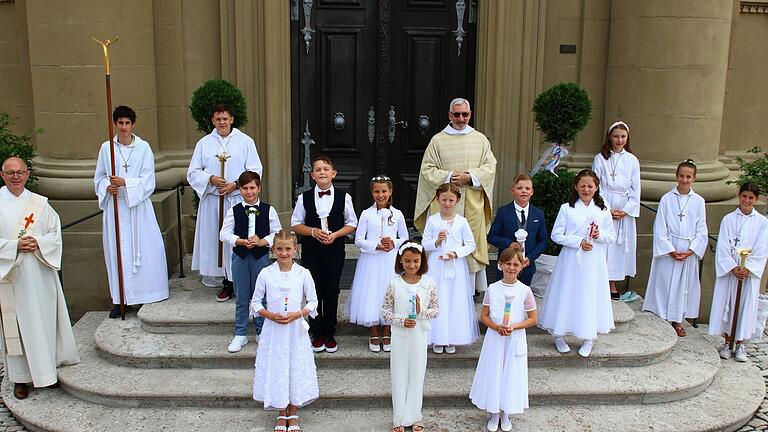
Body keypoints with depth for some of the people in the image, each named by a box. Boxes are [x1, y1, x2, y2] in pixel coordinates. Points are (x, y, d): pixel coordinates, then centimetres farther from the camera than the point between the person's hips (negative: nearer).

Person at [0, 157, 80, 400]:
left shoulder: (39, 203, 5)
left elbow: (55, 233, 4)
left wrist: (38, 243, -14)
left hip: (40, 273, 2)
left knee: (45, 320, 8)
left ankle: (47, 369, 22)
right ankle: (20, 378, 13)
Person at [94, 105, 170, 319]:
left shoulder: (143, 147, -1)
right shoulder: (106, 147, 4)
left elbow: (148, 181, -5)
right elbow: (99, 177, 11)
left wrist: (125, 183, -17)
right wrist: (107, 187, -10)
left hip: (138, 206, -1)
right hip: (115, 207, 1)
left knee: (144, 249, 1)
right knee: (117, 251, 4)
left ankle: (146, 295, 13)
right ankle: (120, 299, 12)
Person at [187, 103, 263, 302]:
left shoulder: (245, 141, 2)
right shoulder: (204, 143, 7)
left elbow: (255, 170, -1)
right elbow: (193, 173, 7)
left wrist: (235, 185, -13)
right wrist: (211, 179, -12)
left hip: (238, 199, -2)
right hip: (213, 201, 2)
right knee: (216, 239, 4)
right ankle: (227, 283, 14)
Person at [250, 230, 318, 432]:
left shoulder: (303, 274, -6)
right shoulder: (265, 274, -6)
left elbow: (313, 302, 0)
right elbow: (255, 302, 2)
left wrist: (296, 315, -15)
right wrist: (271, 315, -14)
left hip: (296, 330, 0)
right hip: (273, 330, 0)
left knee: (296, 368, 7)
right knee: (275, 369, 7)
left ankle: (293, 413, 27)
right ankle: (281, 413, 28)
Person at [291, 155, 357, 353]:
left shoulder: (343, 197, -3)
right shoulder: (304, 198, -1)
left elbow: (351, 224, 2)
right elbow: (296, 224, 3)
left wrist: (335, 234, -14)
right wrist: (313, 231, -13)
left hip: (334, 250, 0)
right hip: (311, 251, 0)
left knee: (332, 292, 8)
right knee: (314, 292, 5)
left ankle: (329, 333, 22)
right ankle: (317, 334, 20)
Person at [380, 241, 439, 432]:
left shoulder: (429, 283, -7)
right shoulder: (394, 283, -8)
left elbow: (436, 310, 0)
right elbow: (385, 310, -2)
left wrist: (421, 311, -19)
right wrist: (401, 320, -16)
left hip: (420, 336, 0)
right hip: (399, 336, 0)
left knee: (417, 374, 11)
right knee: (399, 375, 9)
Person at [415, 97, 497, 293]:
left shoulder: (480, 139, 11)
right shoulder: (438, 140, 6)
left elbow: (490, 167, 5)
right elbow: (427, 169, 2)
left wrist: (470, 177, -11)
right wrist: (449, 177, -13)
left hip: (472, 204, 2)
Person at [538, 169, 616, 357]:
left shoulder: (603, 210, 5)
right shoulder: (566, 208, -1)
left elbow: (612, 236, 8)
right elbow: (556, 235, -4)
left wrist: (600, 235, -13)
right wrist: (578, 242, -15)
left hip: (594, 263, 2)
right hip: (571, 260, -1)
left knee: (591, 297, 6)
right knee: (566, 296, 4)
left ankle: (588, 339, 21)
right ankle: (559, 336, 20)